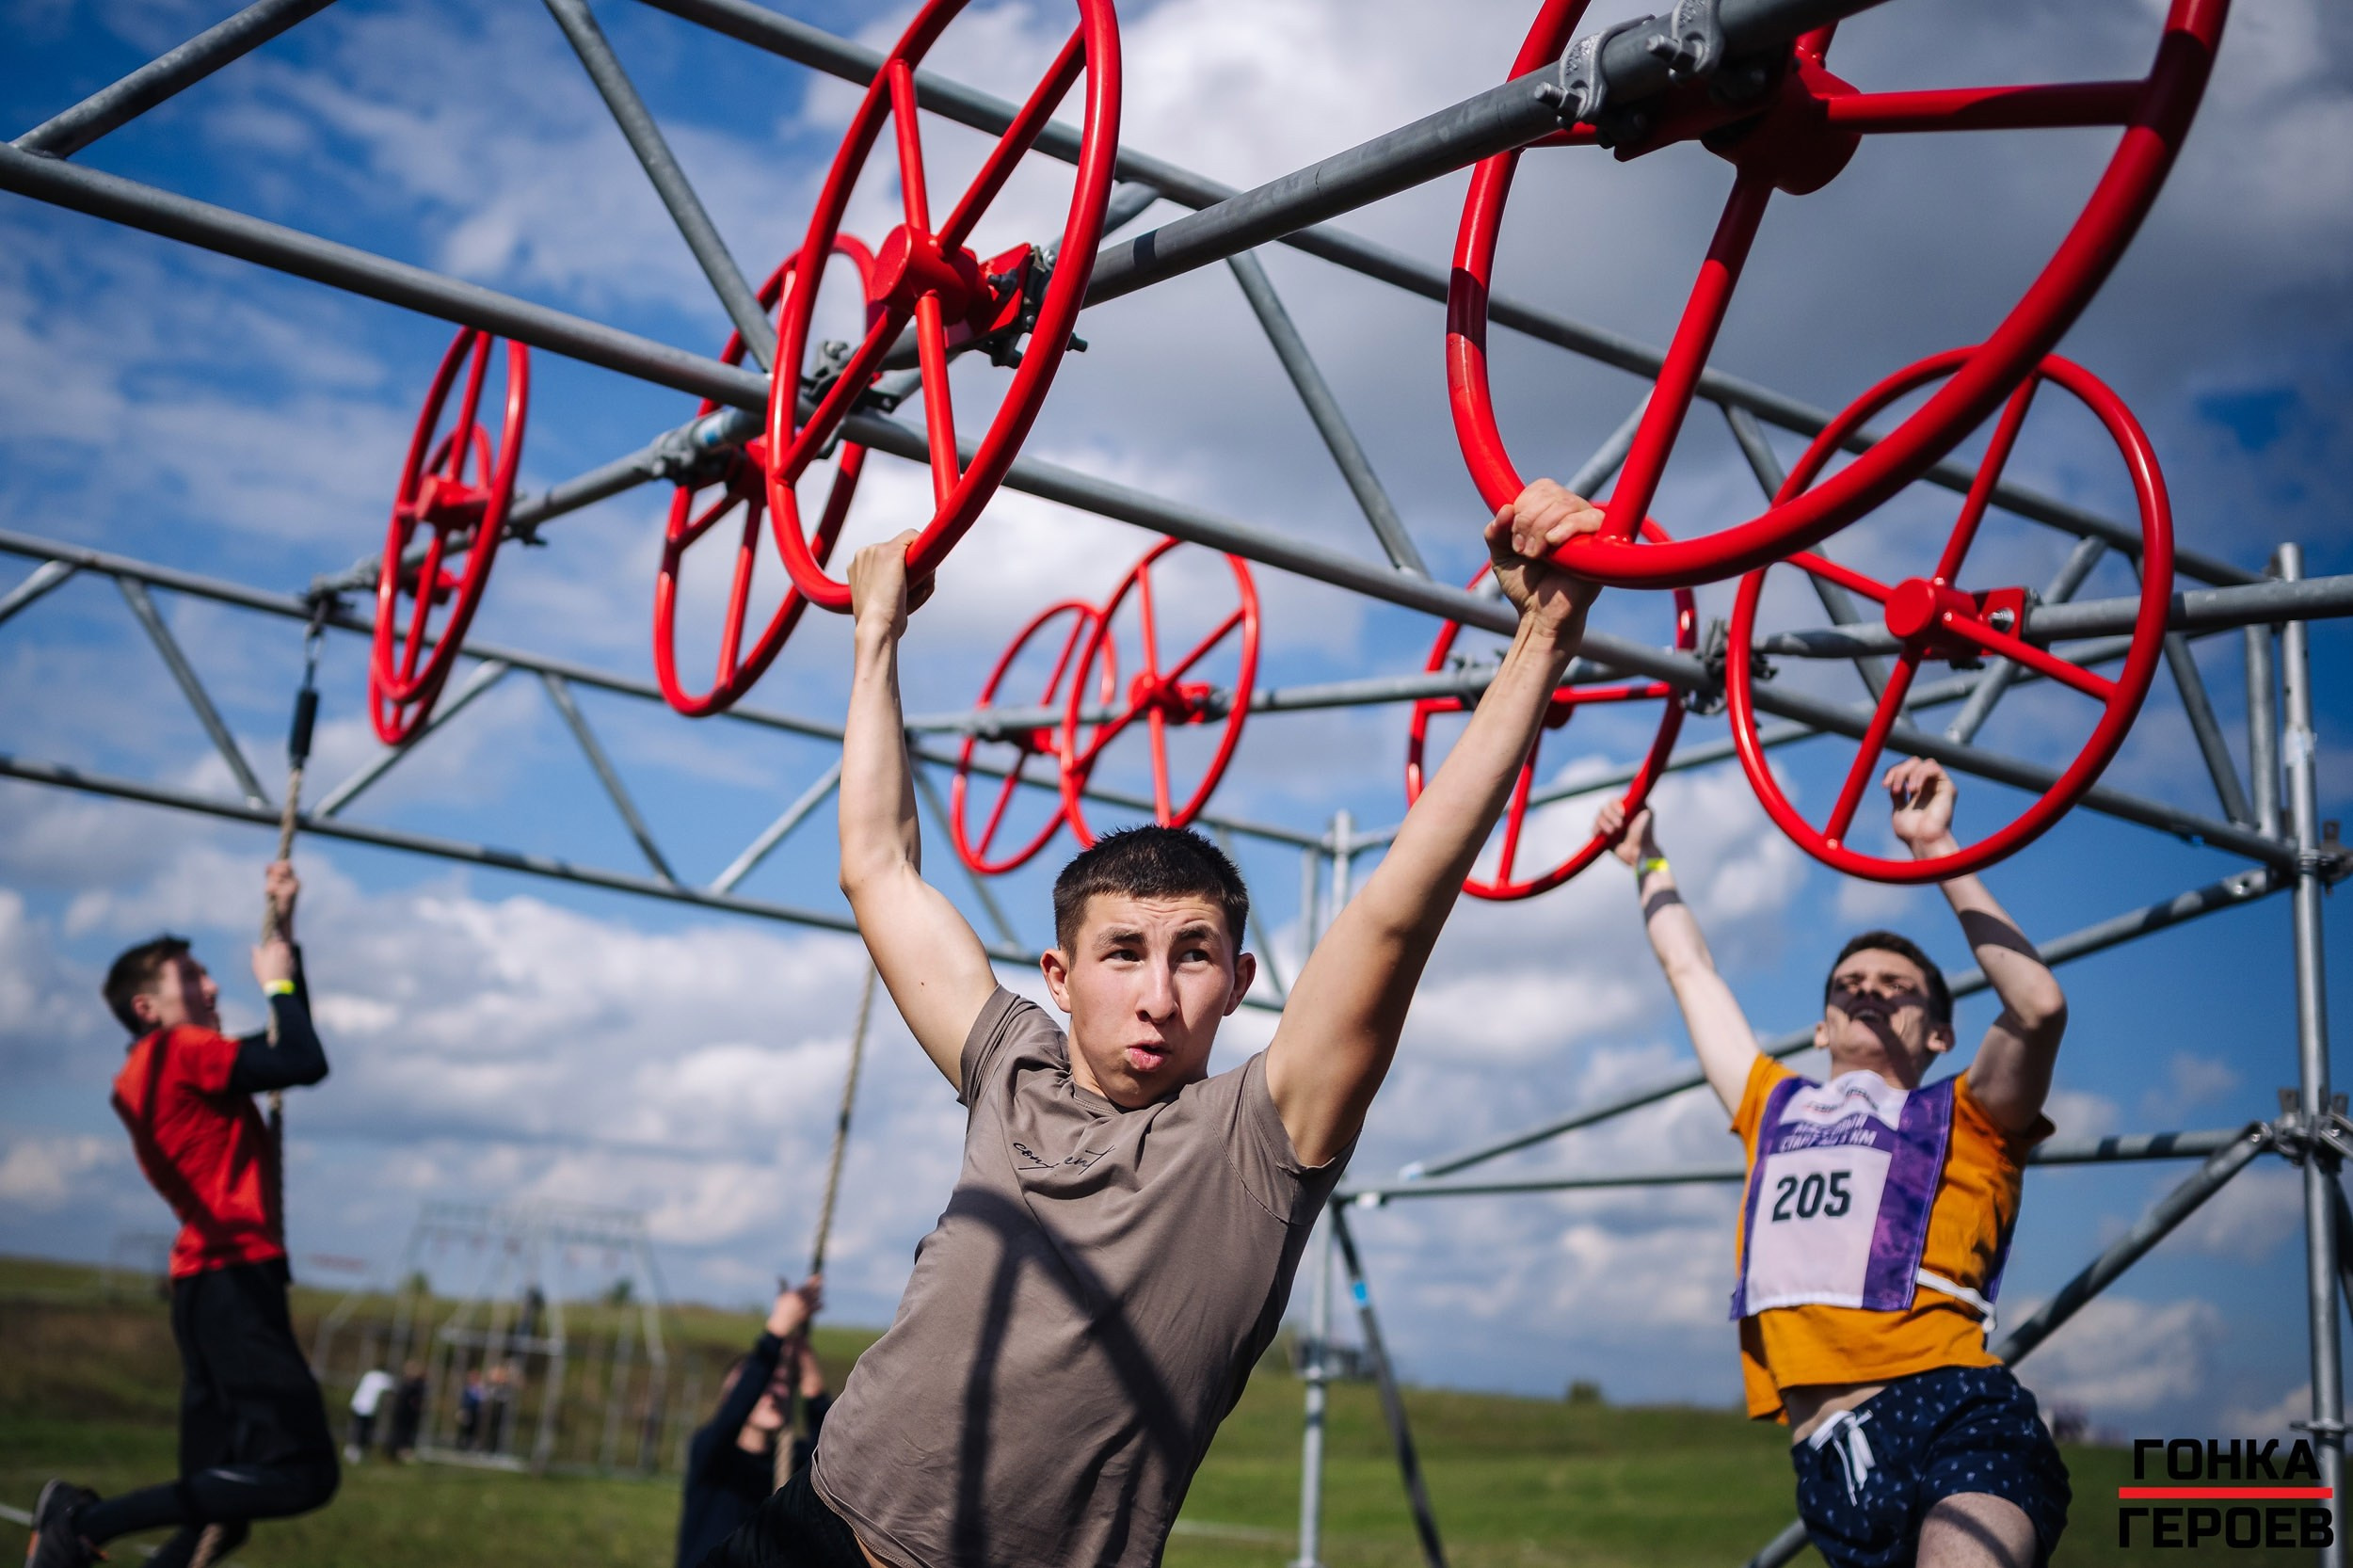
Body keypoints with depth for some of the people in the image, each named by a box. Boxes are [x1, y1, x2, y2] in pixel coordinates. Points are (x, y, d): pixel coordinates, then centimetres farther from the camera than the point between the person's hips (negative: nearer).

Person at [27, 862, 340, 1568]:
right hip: (233, 1278, -10)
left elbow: (289, 1044, 32)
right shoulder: (177, 1052, -5)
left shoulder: (162, 1072, 23)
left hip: (214, 1284, 10)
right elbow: (306, 1063, -15)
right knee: (302, 1473, -18)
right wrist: (278, 981, 2)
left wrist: (283, 931, 27)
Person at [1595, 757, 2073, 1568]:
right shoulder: (1777, 1111, 26)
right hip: (1833, 1465, 4)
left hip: (1956, 1416, -4)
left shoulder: (1963, 1120, 14)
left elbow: (2039, 1006, -6)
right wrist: (1647, 860, 46)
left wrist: (1936, 848, -4)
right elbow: (1691, 972, 37)